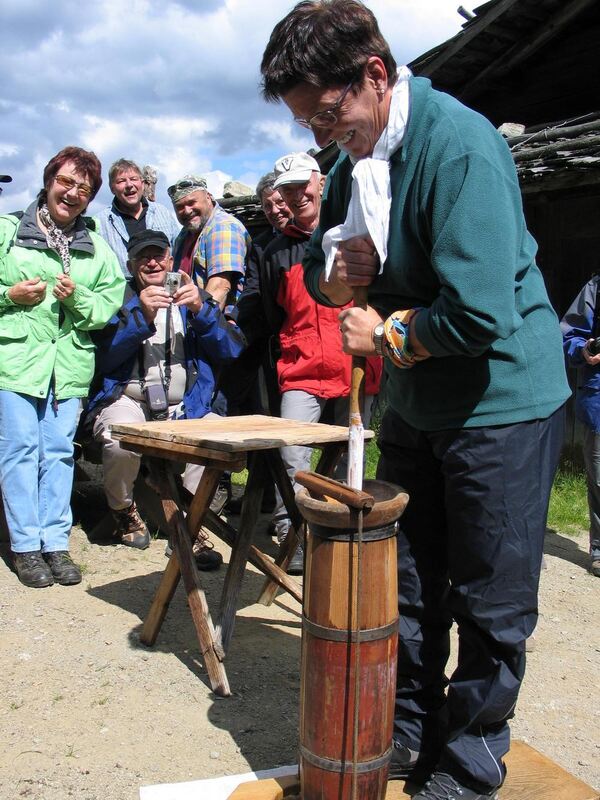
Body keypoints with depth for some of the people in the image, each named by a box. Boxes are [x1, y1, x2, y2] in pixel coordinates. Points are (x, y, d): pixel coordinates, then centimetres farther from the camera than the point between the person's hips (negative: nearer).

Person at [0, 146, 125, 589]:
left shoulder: (97, 248, 15)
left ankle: (55, 543, 10)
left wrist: (78, 298, -9)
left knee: (59, 451, 3)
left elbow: (111, 306, 7)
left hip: (69, 364, 3)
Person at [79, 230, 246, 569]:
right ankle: (123, 510, 0)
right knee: (122, 441, -33)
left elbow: (231, 349, 2)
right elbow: (105, 357, -8)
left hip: (183, 406, 2)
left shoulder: (195, 298, 16)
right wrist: (141, 316, -19)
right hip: (126, 400, -1)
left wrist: (201, 310, -13)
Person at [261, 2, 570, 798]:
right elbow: (323, 277, 13)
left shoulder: (461, 146, -22)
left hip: (501, 400, -7)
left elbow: (481, 314, -29)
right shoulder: (353, 159, 4)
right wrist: (338, 267, -10)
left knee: (489, 605, 5)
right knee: (409, 586, 16)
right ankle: (409, 734, 35)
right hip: (413, 401, 8)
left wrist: (385, 335, -14)